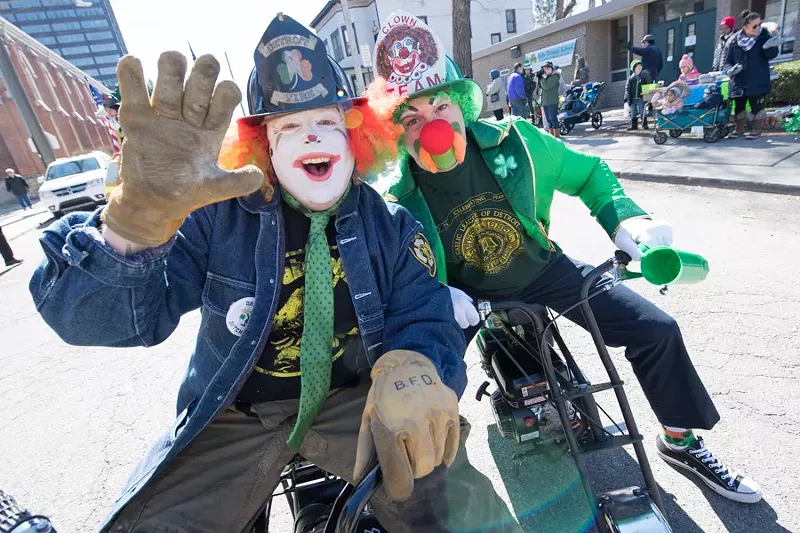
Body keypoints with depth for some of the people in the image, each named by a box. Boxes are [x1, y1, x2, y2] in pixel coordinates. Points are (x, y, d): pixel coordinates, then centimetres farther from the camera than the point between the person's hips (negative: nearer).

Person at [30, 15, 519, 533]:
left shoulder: (391, 227, -4)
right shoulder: (216, 213, -11)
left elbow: (426, 321, -12)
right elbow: (86, 316, -18)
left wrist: (411, 366, -38)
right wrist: (137, 217, -41)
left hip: (352, 402, 1)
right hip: (235, 419, 1)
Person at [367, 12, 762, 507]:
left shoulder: (510, 140, -17)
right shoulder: (396, 200, -19)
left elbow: (588, 172, -2)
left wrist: (624, 218, -18)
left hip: (543, 268, 2)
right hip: (467, 296, -1)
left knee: (657, 330, -3)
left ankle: (681, 441, 27)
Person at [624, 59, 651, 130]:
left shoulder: (645, 75, 5)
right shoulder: (631, 78, 5)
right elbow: (627, 88, 2)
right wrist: (628, 98, -7)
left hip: (641, 98, -1)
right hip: (633, 99, 1)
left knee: (642, 112, 0)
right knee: (633, 113, 8)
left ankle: (644, 124, 9)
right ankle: (633, 125, 17)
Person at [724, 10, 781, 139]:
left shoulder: (764, 36, -2)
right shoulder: (735, 40, 1)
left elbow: (771, 55, -9)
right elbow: (727, 61, 6)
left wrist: (769, 47, -31)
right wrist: (729, 69, -16)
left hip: (758, 81, -2)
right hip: (739, 81, 2)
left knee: (757, 105, 2)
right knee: (739, 106, 11)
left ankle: (757, 129, 16)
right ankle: (739, 128, 27)